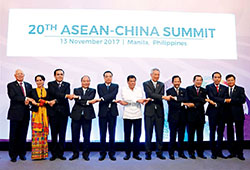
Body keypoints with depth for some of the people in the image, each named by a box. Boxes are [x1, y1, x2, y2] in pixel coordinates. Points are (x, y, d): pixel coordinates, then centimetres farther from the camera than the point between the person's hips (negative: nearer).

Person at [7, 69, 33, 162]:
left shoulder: (28, 85, 15)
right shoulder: (11, 85, 2)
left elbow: (31, 97, 13)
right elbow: (13, 97, -12)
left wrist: (28, 101, -8)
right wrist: (25, 99, -17)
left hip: (25, 114, 4)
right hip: (15, 113, -3)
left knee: (23, 135, 9)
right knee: (14, 136, 2)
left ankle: (22, 154, 20)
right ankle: (13, 155, 13)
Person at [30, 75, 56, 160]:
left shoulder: (47, 91, 13)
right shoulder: (33, 91, 8)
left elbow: (50, 101, 4)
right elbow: (36, 99, -9)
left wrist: (38, 103, -8)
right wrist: (47, 102, -14)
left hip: (44, 113, 2)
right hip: (36, 113, -1)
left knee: (44, 132, 1)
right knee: (36, 132, -6)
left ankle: (43, 153, 8)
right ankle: (36, 153, 0)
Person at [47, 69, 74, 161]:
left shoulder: (67, 85, 10)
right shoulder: (50, 84, 5)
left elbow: (67, 95, -7)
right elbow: (54, 93, -14)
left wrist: (56, 100, -21)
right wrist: (66, 96, -28)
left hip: (63, 111, 1)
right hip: (53, 112, -1)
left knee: (62, 134, 4)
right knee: (54, 133, 4)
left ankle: (60, 153, 15)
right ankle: (54, 154, 15)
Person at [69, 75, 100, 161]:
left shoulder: (92, 91, 9)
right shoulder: (76, 90, 10)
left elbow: (90, 98, -12)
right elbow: (77, 101, -7)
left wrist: (78, 97, -16)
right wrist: (88, 102, -16)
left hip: (87, 116, -1)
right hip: (76, 116, 1)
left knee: (86, 136, 3)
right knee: (75, 136, 6)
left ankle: (85, 154, 18)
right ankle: (75, 153, 22)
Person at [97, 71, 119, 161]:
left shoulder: (115, 86, 8)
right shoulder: (100, 86, 8)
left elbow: (113, 95, -11)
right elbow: (102, 96, -9)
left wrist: (103, 98, -20)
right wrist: (112, 100, -15)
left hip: (112, 113, 0)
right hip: (103, 112, 0)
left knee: (112, 134, 6)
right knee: (102, 134, 5)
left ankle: (112, 153, 16)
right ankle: (102, 153, 16)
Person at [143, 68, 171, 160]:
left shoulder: (161, 85, 13)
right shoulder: (146, 84, 3)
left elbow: (161, 95, -2)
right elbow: (150, 94, -12)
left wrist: (151, 99, -16)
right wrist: (163, 97, -22)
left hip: (159, 111, 3)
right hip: (149, 111, -3)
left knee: (159, 133, 7)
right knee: (148, 133, 2)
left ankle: (159, 152, 18)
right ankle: (148, 153, 13)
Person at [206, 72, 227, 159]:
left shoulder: (224, 88, 12)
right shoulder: (209, 87, 3)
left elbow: (225, 100, 1)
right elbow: (212, 97, -12)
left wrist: (217, 104, -14)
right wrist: (223, 100, -18)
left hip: (222, 112, 3)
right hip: (212, 112, -3)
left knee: (221, 133, 7)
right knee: (212, 132, 2)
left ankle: (219, 152, 17)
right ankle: (213, 152, 10)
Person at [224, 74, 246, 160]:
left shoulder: (240, 89, 4)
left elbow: (243, 100, -11)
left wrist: (231, 100, -14)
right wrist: (225, 101, -14)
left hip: (238, 114, -2)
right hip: (229, 115, 3)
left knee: (239, 134, 2)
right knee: (230, 134, 7)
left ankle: (240, 153, 11)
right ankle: (232, 152, 17)